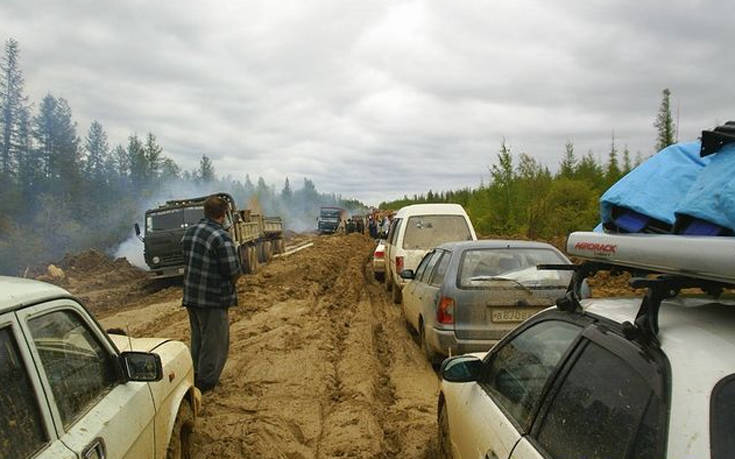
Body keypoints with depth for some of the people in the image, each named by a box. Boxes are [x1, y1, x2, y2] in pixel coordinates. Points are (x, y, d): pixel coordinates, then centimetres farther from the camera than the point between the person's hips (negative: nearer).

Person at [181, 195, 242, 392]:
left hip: (190, 295, 8)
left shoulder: (189, 232, 5)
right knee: (215, 341, 6)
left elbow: (186, 260, 14)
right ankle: (206, 380, 14)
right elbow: (234, 272, -20)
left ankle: (195, 375, 33)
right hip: (213, 299, -8)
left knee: (197, 337, 22)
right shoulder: (221, 237, -21)